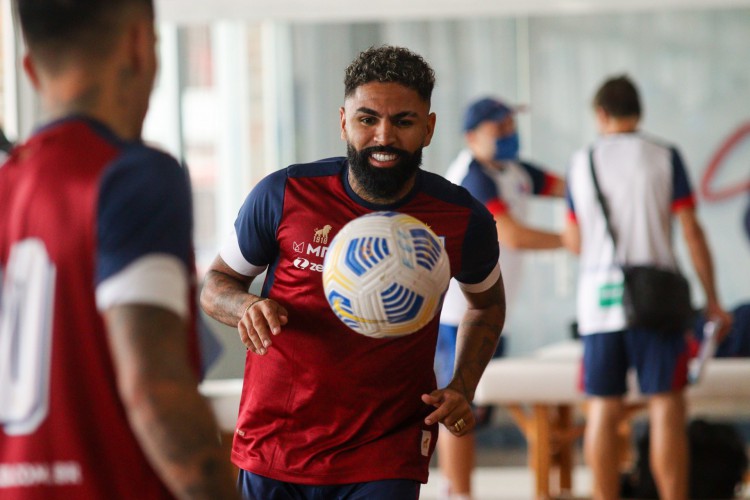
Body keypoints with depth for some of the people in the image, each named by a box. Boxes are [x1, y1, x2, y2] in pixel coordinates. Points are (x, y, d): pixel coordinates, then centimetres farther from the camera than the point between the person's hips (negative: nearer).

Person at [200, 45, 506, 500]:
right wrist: (247, 306, -18)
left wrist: (462, 389, 2)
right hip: (273, 442, 1)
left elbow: (488, 302, 17)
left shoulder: (463, 220, -5)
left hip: (386, 460, 0)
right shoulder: (284, 194, -9)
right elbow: (215, 284, 5)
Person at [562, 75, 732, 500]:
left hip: (598, 302, 3)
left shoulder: (582, 163, 8)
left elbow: (575, 242, 14)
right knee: (666, 406, -3)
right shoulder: (665, 158, 0)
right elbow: (692, 232, -3)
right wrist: (713, 301, 1)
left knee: (603, 410, 6)